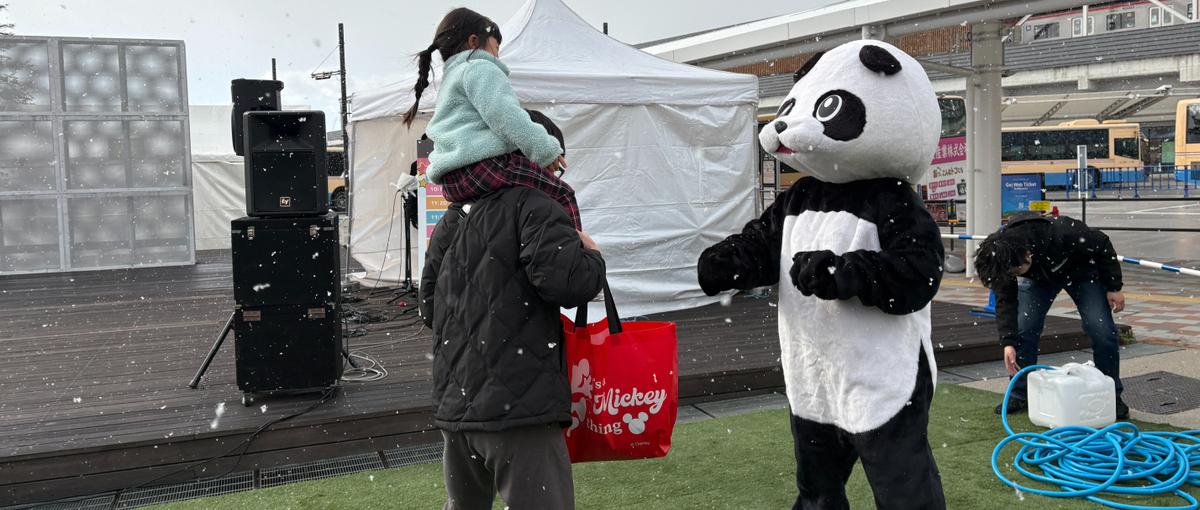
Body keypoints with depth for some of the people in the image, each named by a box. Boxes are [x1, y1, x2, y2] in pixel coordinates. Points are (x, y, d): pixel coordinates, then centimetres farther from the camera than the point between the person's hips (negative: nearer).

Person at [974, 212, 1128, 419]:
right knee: (1022, 329, -11)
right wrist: (1008, 342, -32)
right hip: (1037, 276, 3)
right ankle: (1020, 394, 3)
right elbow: (1005, 301, -23)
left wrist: (1114, 287, -17)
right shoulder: (1003, 257, -31)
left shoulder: (1062, 233, -43)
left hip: (1081, 270, -2)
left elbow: (1103, 245, -24)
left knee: (1102, 330, -11)